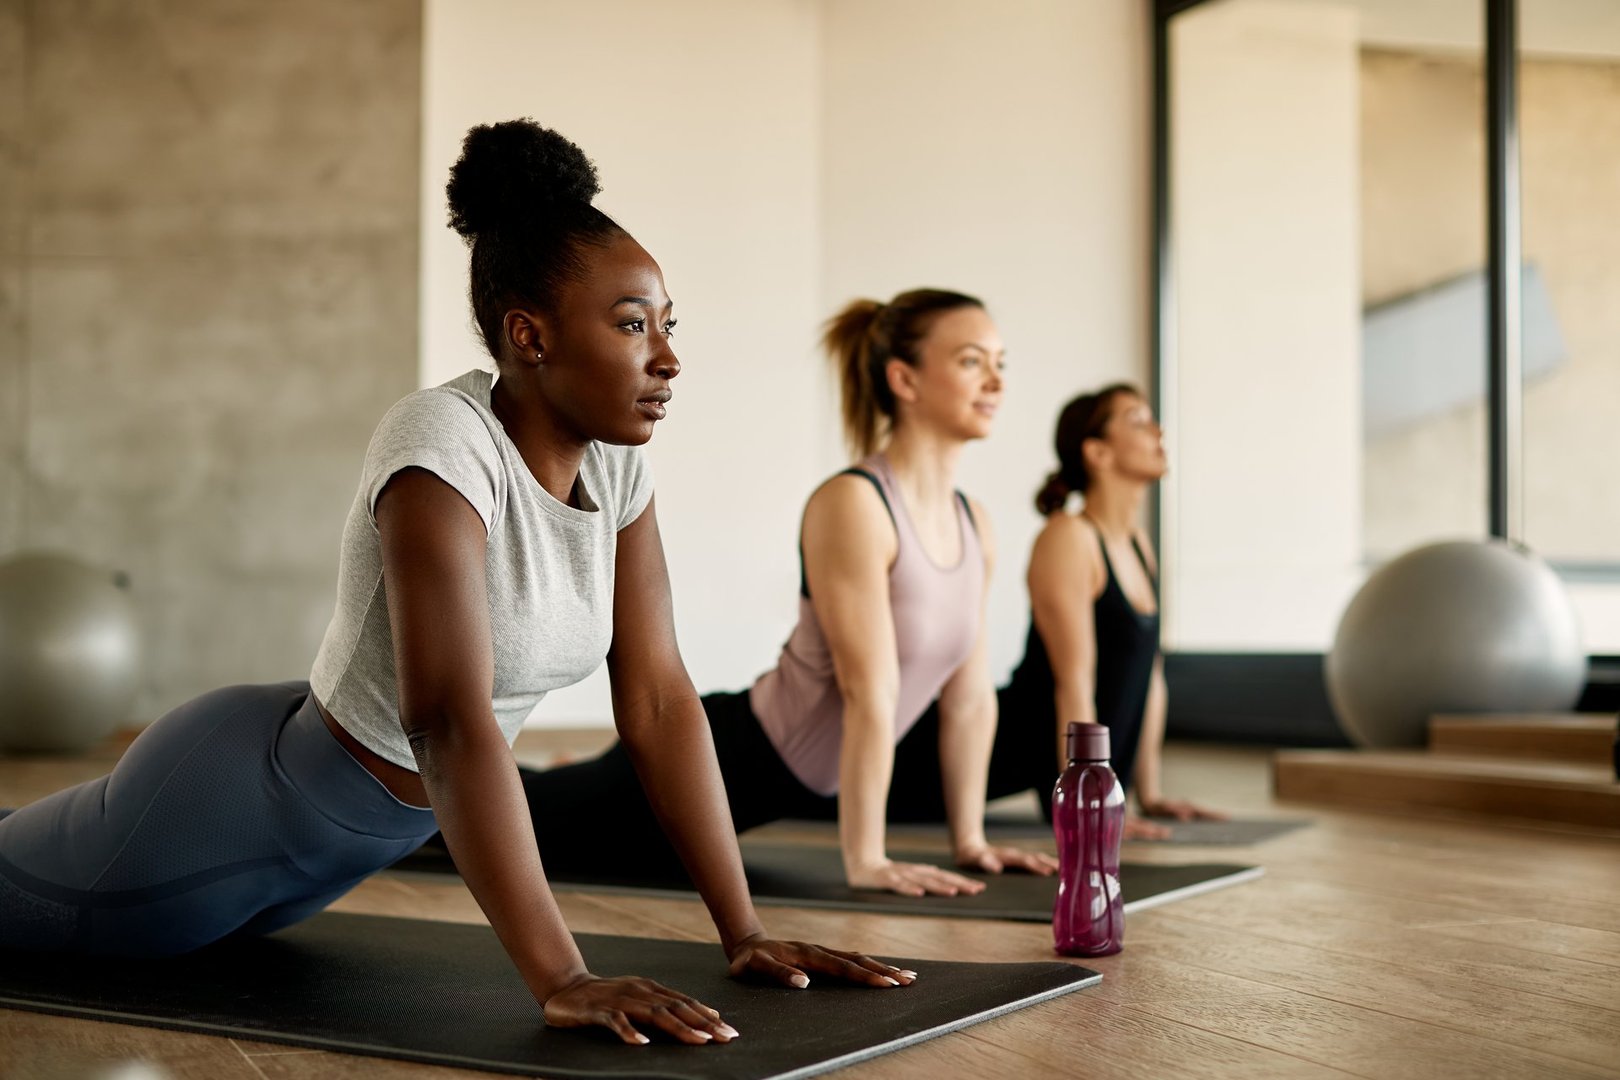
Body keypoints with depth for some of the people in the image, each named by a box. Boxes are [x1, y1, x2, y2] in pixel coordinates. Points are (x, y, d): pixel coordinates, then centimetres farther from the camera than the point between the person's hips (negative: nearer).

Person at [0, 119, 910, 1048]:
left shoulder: (616, 464, -10)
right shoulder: (445, 446, -33)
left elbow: (660, 699, -8)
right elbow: (451, 724, -40)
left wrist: (745, 932, -12)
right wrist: (562, 982, -44)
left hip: (370, 832, 8)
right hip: (242, 802, -8)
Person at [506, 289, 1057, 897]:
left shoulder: (975, 526, 0)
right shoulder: (851, 504, -25)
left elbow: (970, 698, 5)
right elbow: (869, 693, -28)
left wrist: (969, 840, 5)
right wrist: (865, 861, -28)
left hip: (798, 784, 8)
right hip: (729, 758, -8)